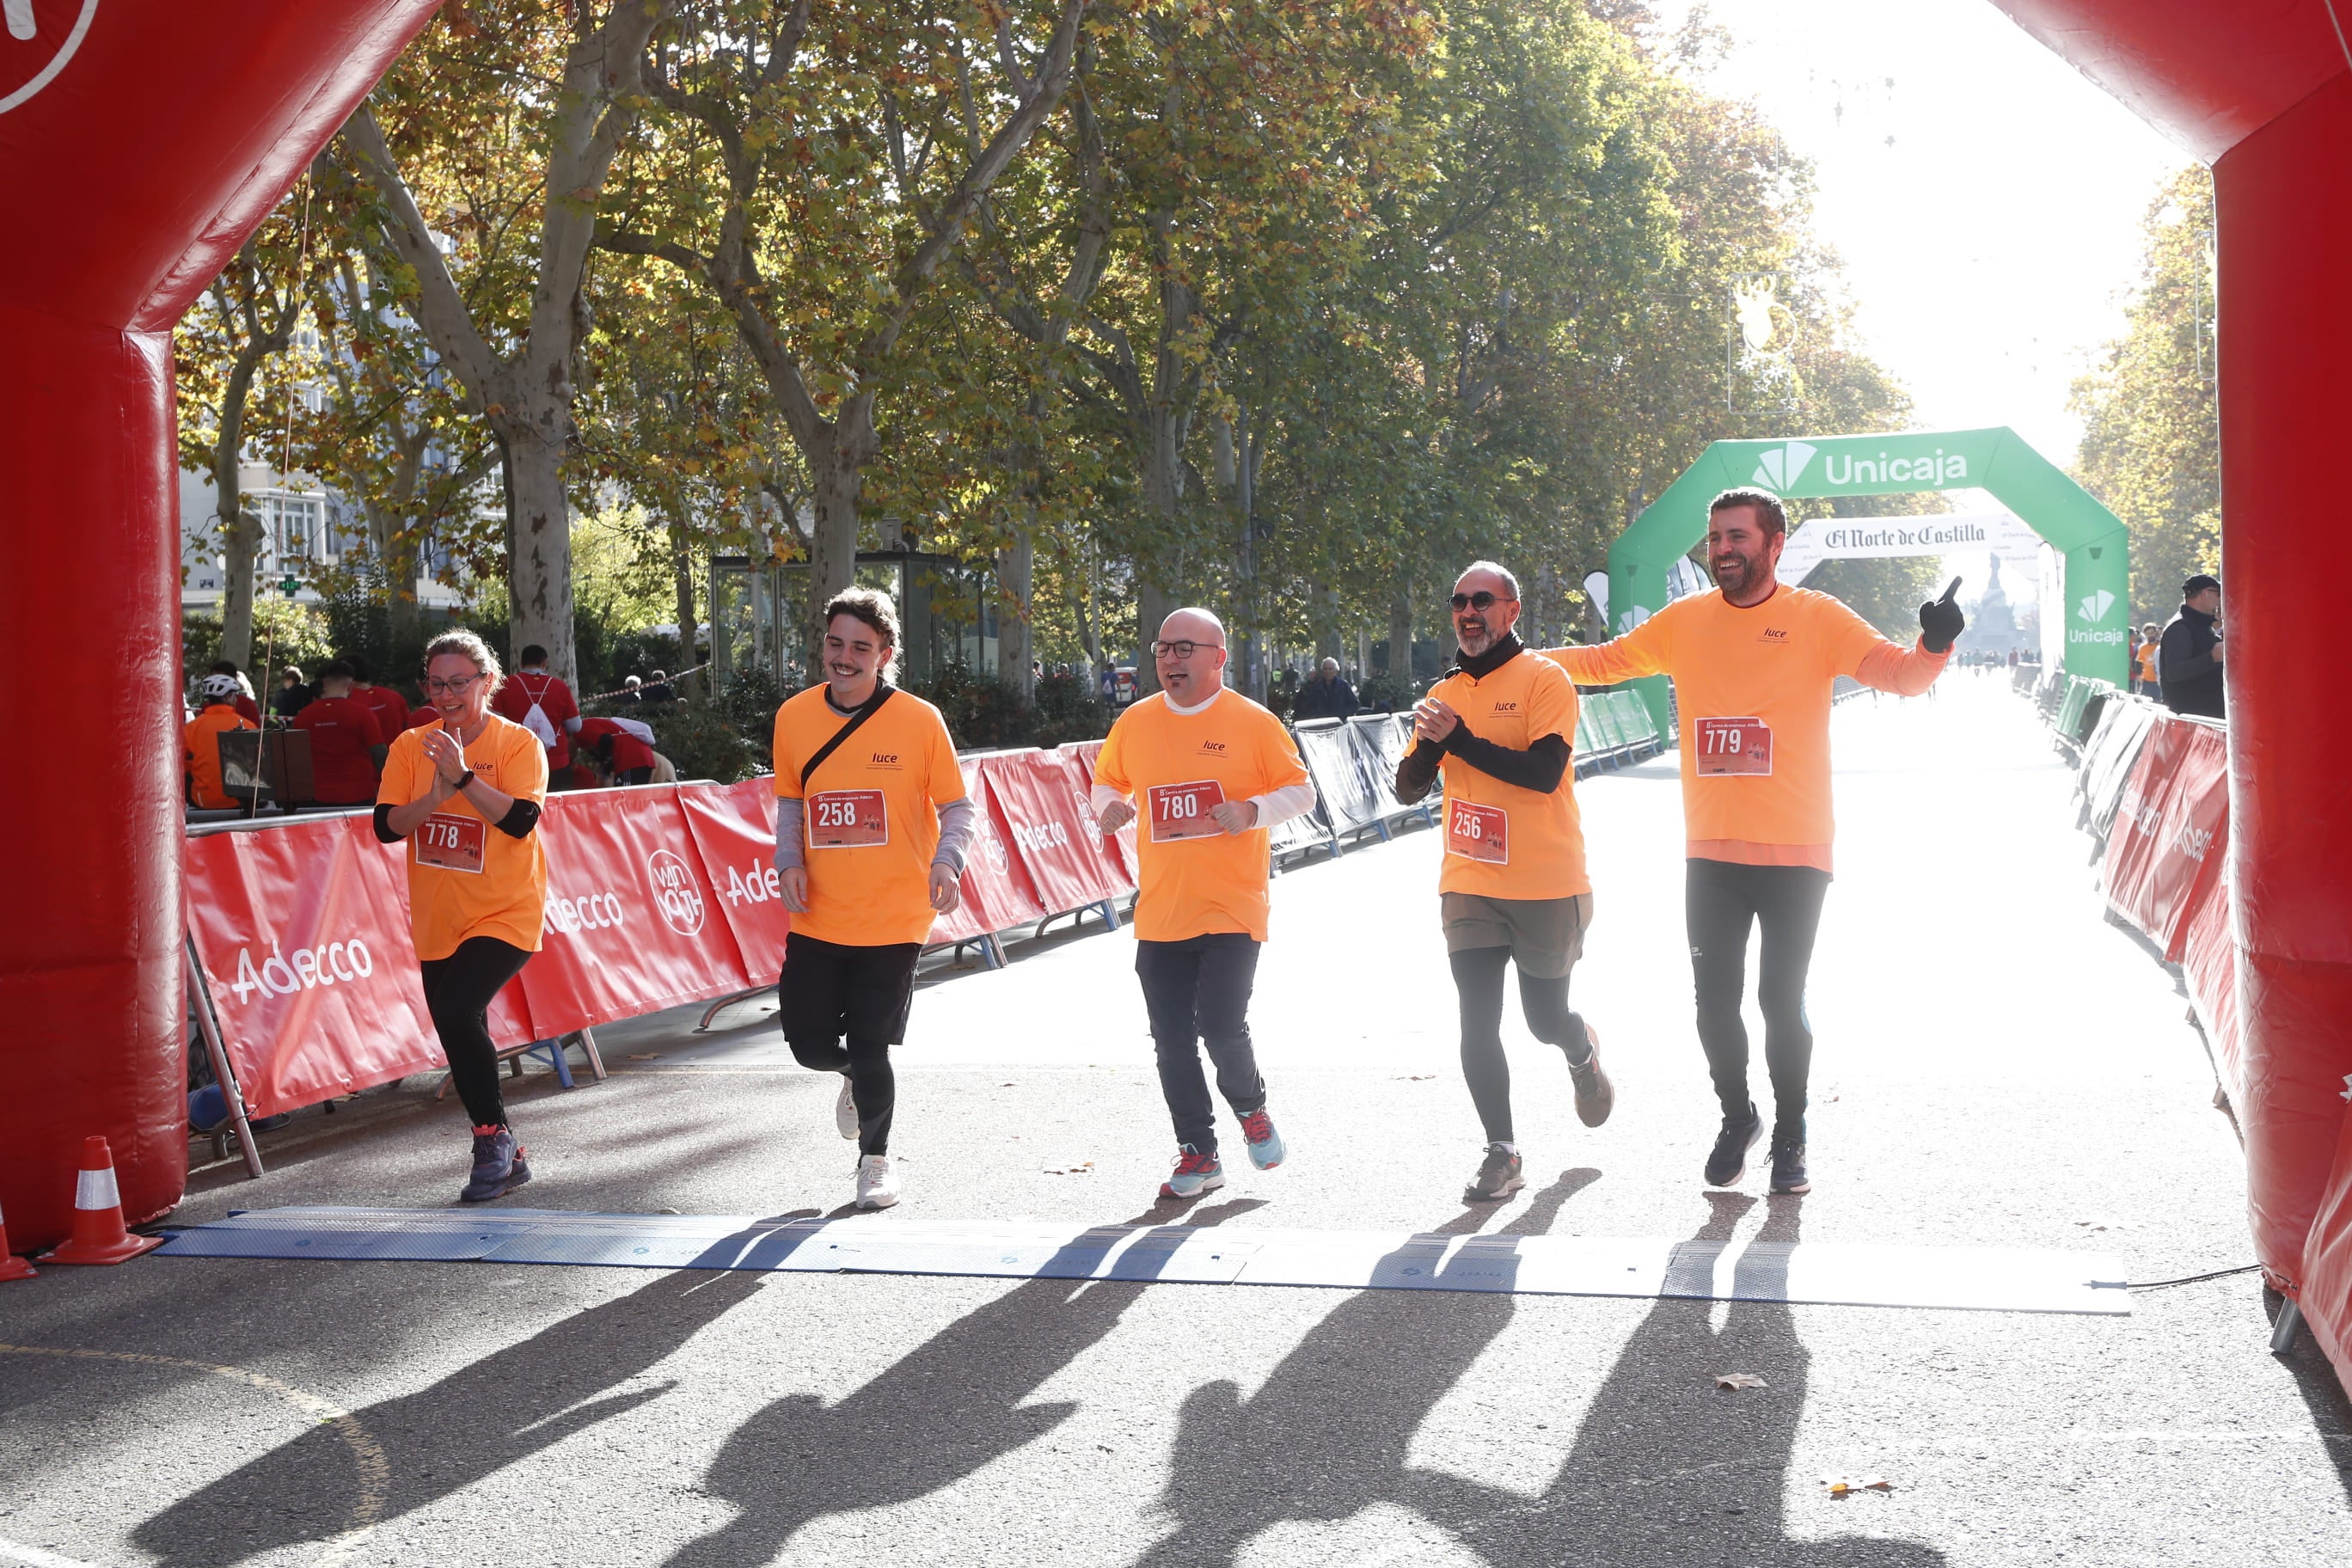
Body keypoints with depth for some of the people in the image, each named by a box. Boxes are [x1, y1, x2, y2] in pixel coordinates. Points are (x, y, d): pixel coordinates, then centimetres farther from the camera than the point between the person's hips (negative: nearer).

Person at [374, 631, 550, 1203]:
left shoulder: (518, 743, -7)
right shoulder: (411, 746, 4)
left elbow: (522, 819, -21)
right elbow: (385, 825, -5)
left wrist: (464, 777, -29)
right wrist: (435, 796, -20)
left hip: (504, 915, -5)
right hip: (437, 920, 6)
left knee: (457, 1011, -25)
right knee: (460, 1037, 10)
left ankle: (495, 1135, -7)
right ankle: (505, 1157, 27)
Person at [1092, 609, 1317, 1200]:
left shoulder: (1253, 722, -2)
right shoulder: (1135, 722, 7)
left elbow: (1301, 790, 1)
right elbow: (1107, 783, 20)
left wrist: (1252, 811, -17)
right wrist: (1110, 806, -3)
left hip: (1232, 909, -4)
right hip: (1159, 915, 4)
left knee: (1222, 1027, -13)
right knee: (1171, 1040, 4)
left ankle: (1250, 1107, 21)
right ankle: (1198, 1153, 20)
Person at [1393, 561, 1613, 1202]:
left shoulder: (1544, 680, -7)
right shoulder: (1446, 693, 10)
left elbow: (1544, 771, -21)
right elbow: (1408, 790, 8)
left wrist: (1459, 737, -21)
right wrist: (1430, 743, -12)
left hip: (1547, 887, -4)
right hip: (1469, 888, 4)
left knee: (1546, 1020, 10)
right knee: (1477, 1024, -3)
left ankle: (1584, 1054, 45)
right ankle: (1501, 1154, 7)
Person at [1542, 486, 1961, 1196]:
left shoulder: (1816, 617, -4)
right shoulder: (1684, 621, 6)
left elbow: (1898, 673, -10)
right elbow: (1604, 662, 17)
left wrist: (1935, 645, -32)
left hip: (1794, 852, -3)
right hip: (1710, 853, 3)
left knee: (1782, 1001, 0)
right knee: (1714, 1002, 9)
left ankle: (1789, 1138, 21)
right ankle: (1737, 1118, 33)